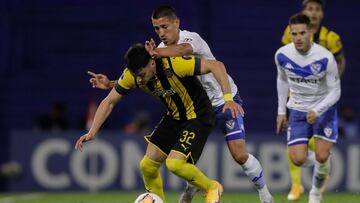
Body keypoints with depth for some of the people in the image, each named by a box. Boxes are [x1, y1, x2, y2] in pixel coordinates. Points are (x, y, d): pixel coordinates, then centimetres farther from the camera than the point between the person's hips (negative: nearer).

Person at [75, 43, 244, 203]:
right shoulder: (132, 74, -15)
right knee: (147, 165, 0)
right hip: (174, 116, 6)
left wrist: (228, 98, -39)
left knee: (175, 164, -21)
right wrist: (92, 132, -13)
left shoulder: (174, 64, -33)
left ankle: (211, 188, 5)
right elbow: (109, 102, -3)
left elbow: (216, 66, -29)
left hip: (198, 116, -6)